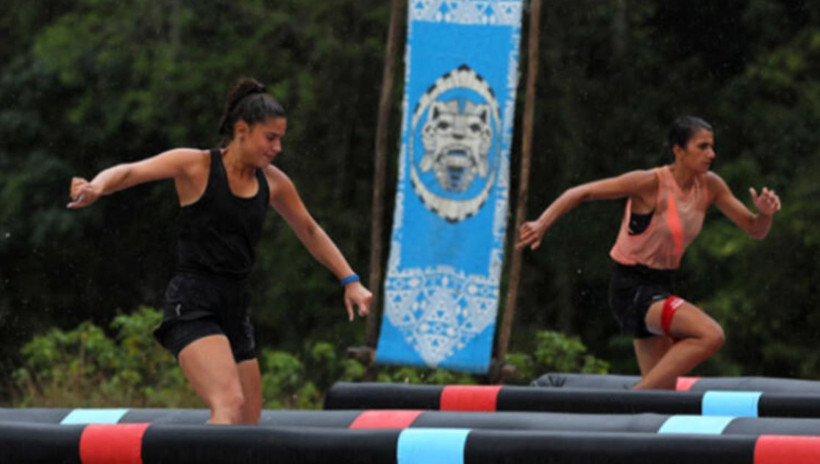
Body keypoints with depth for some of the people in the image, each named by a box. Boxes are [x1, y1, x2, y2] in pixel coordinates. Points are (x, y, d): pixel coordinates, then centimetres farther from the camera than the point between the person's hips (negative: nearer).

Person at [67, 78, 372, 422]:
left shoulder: (272, 182, 12)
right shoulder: (197, 166, -4)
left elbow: (309, 232, 27)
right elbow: (130, 172, -13)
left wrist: (350, 280, 25)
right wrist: (97, 187, -35)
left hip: (235, 309, 7)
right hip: (192, 306, -7)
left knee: (248, 426, 6)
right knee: (230, 406, -27)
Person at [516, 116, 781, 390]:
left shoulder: (709, 186, 2)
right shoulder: (651, 183, -17)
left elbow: (755, 230, 9)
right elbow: (581, 193, -14)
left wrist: (765, 213, -14)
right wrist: (541, 225, -24)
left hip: (661, 287, 8)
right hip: (632, 288, -8)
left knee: (663, 391, 7)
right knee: (711, 335, -27)